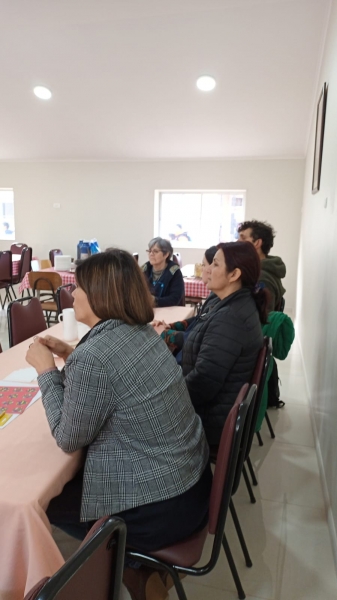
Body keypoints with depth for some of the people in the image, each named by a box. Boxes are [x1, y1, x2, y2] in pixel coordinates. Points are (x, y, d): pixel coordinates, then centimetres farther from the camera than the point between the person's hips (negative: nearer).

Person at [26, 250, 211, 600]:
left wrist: (46, 370, -7)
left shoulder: (92, 357, -27)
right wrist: (69, 355, 7)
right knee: (67, 481, 26)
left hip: (159, 509, -8)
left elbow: (68, 439, -13)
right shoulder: (142, 332, -1)